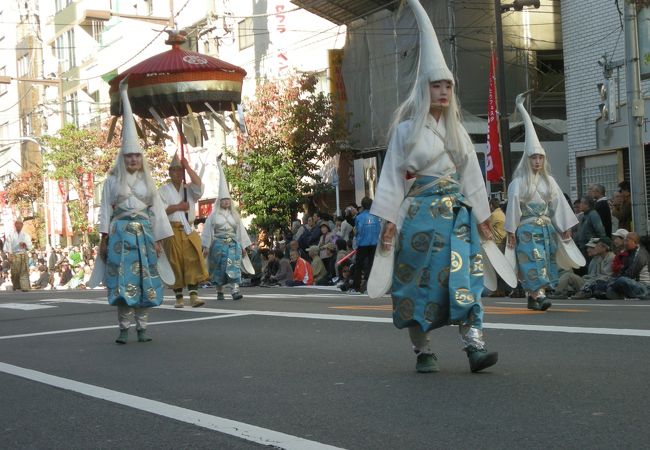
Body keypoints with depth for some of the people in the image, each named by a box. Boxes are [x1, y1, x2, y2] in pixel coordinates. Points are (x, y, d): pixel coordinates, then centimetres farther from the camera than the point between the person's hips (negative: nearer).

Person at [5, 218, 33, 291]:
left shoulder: (26, 235, 12)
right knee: (15, 272, -2)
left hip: (23, 255, 1)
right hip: (14, 255, -1)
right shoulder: (10, 235, 7)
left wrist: (25, 244, -10)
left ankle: (25, 287, -15)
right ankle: (16, 286, 12)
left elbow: (29, 246, 11)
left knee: (24, 271, -10)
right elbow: (8, 246, 0)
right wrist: (9, 255, -11)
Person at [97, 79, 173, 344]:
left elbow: (157, 210, 12)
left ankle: (141, 327, 4)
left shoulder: (147, 182, 13)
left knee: (144, 279, -1)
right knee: (122, 279, -7)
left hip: (144, 233, 3)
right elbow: (105, 209, 3)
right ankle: (123, 328, -3)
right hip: (121, 233, -2)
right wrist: (104, 238, -4)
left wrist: (158, 240, 6)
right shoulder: (112, 181, 5)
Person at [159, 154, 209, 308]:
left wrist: (187, 167, -6)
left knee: (193, 262, -10)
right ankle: (179, 298, 6)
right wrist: (178, 207, -7)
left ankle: (194, 296, -16)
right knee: (175, 264, -1)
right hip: (172, 231, -2)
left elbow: (199, 184, -8)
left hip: (189, 231, 2)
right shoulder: (163, 190, 7)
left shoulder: (189, 189, 14)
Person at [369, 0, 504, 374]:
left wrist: (482, 216, 14)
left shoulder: (457, 130, 14)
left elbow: (471, 174, 16)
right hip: (419, 213, -3)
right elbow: (393, 176, 0)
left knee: (465, 276, -11)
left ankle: (475, 344, -17)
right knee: (420, 282, -1)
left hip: (457, 213, 3)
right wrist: (389, 220, -7)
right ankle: (424, 351, 8)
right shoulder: (406, 129, 2)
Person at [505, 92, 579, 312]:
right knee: (532, 262, -13)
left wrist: (565, 227, 8)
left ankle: (533, 296, 7)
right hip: (527, 229, -5)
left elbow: (558, 204, 10)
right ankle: (538, 295, -21)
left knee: (545, 262, 2)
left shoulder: (549, 181, 10)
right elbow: (513, 206, -5)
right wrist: (511, 232, -7)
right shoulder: (518, 183, -4)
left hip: (546, 228, 5)